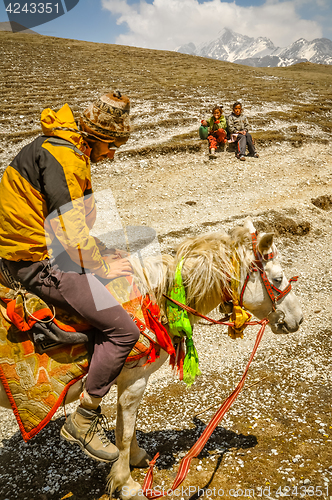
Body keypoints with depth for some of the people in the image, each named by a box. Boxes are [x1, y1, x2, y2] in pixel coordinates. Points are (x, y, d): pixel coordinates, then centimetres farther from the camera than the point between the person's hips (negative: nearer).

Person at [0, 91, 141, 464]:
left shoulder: (65, 150, 15)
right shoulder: (60, 157, -19)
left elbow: (75, 223, 18)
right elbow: (72, 232, -23)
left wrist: (105, 255, 11)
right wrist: (103, 267, -9)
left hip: (39, 250, 11)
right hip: (40, 264, -11)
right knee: (123, 330, -15)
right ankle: (83, 421, 3)